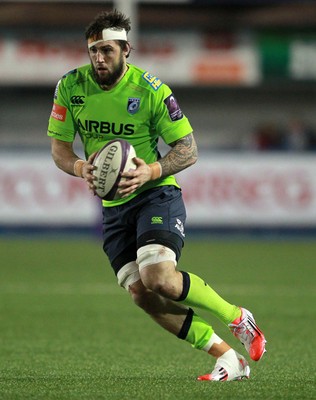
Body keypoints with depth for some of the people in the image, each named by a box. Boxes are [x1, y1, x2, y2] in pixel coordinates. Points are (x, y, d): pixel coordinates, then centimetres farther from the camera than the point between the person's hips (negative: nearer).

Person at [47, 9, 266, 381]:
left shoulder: (150, 90, -13)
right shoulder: (70, 87, -3)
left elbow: (188, 150, -8)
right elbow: (59, 146, 4)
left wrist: (151, 171, -26)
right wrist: (81, 168, -18)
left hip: (156, 195, -5)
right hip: (113, 207, 5)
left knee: (158, 278, -27)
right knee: (141, 294, -11)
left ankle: (237, 318, -4)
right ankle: (228, 358, -2)